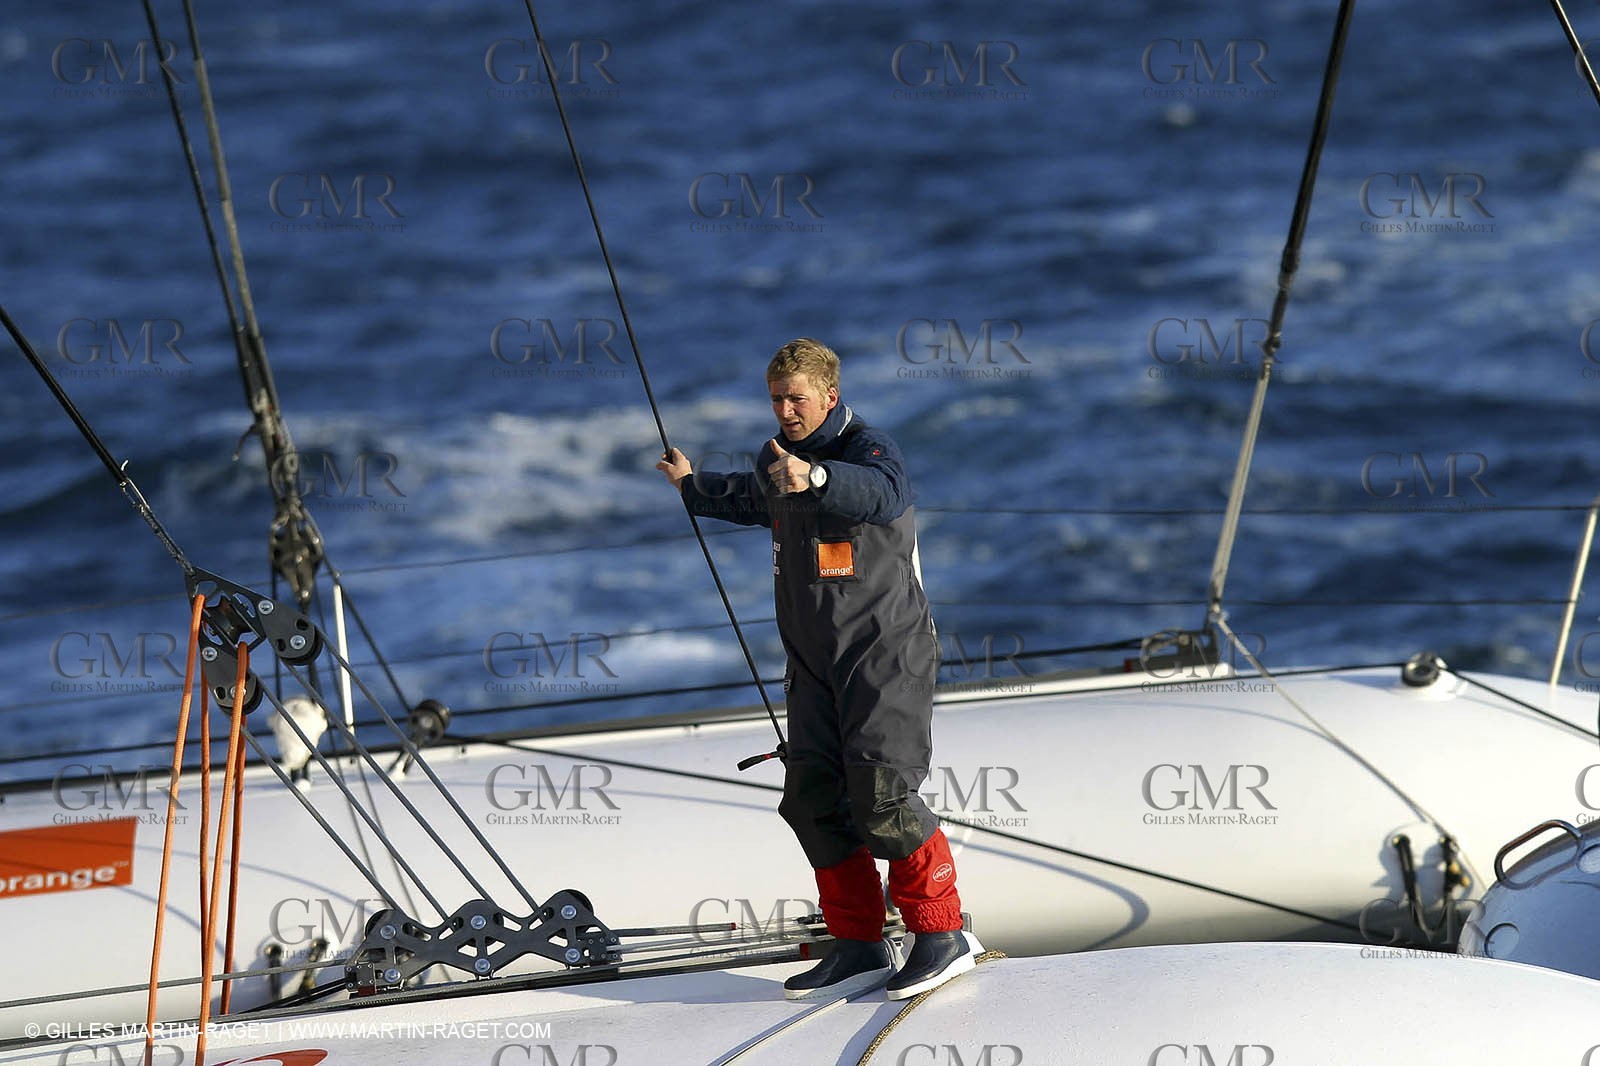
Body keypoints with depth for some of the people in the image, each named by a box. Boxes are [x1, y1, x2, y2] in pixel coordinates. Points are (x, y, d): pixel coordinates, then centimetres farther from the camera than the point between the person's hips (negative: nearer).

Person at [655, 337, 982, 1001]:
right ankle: (859, 948, 8)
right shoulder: (778, 459, 12)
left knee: (882, 795, -18)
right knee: (813, 797, 1)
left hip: (885, 654, -8)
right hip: (814, 661, 8)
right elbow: (752, 499, 38)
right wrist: (692, 487, 54)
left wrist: (815, 478, -58)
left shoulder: (868, 451, -13)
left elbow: (879, 492, -39)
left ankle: (942, 934, -8)